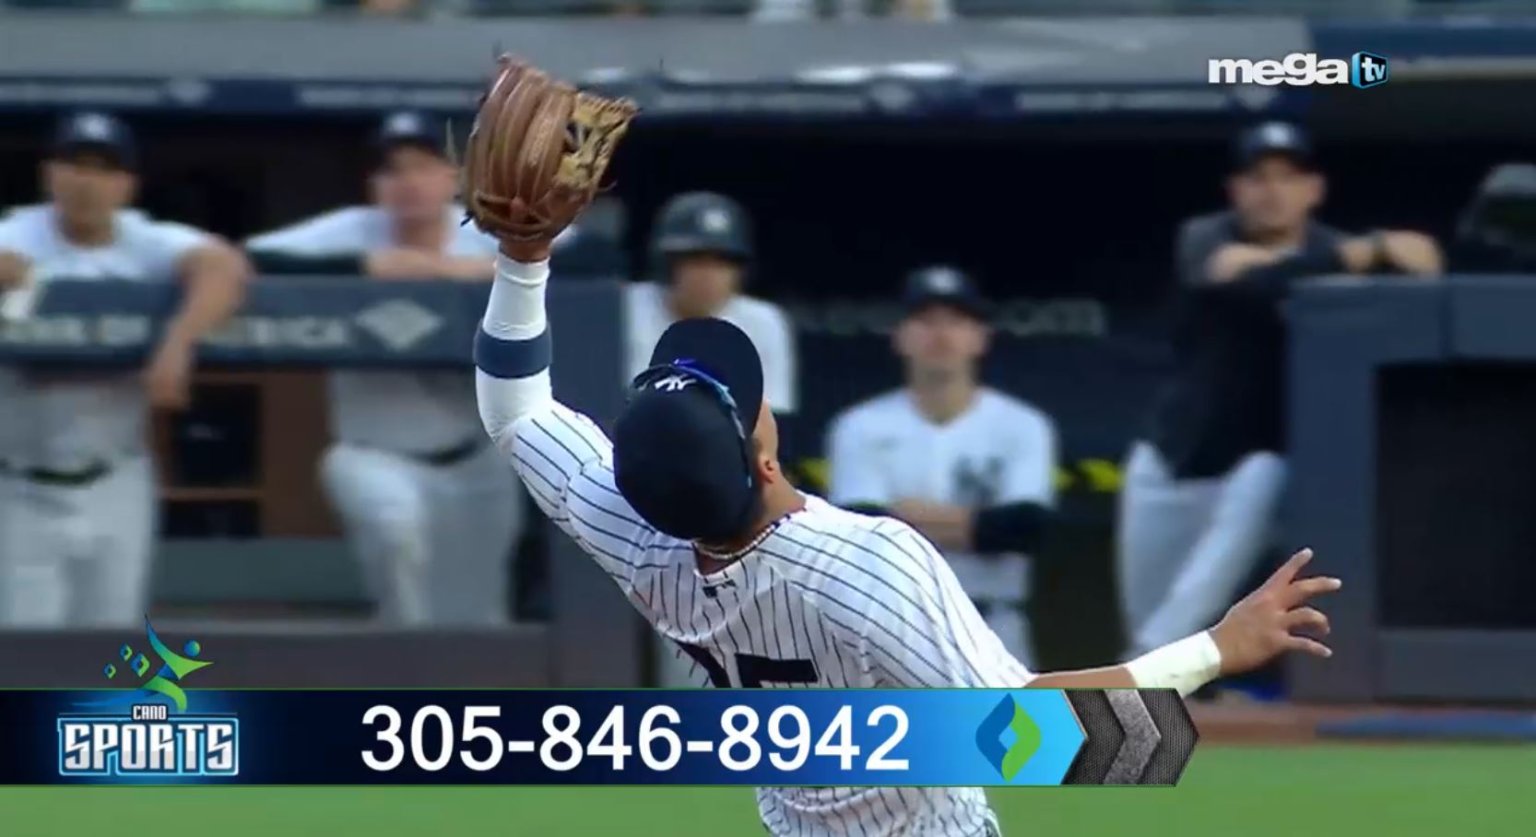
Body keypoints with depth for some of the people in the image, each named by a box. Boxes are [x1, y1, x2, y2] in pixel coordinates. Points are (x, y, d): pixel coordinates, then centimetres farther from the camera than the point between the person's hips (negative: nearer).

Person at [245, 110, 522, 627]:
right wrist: (367, 266, -33)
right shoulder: (351, 233, -15)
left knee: (475, 631, 10)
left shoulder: (493, 234, -8)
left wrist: (492, 270, -26)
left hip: (475, 464, 3)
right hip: (374, 455, -3)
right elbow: (252, 261, -28)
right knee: (395, 518, -38)